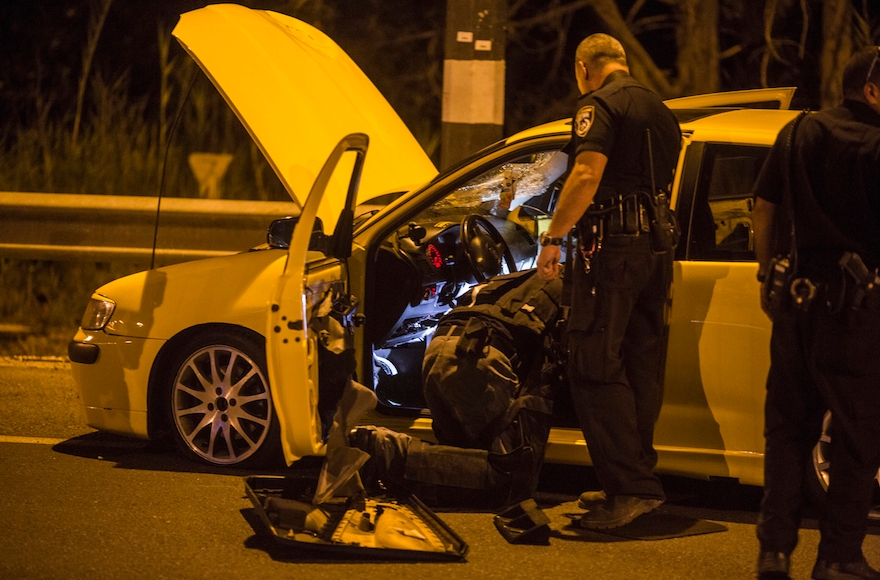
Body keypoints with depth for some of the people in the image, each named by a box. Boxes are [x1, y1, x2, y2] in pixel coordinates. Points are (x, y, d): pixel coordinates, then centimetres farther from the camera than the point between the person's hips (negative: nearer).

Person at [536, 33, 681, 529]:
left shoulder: (601, 105, -7)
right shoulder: (660, 112, 20)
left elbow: (587, 174, -20)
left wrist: (553, 238, -16)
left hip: (612, 246, -9)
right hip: (657, 247, 9)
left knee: (595, 369, -9)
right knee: (641, 371, 12)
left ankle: (632, 486, -16)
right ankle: (630, 485, 17)